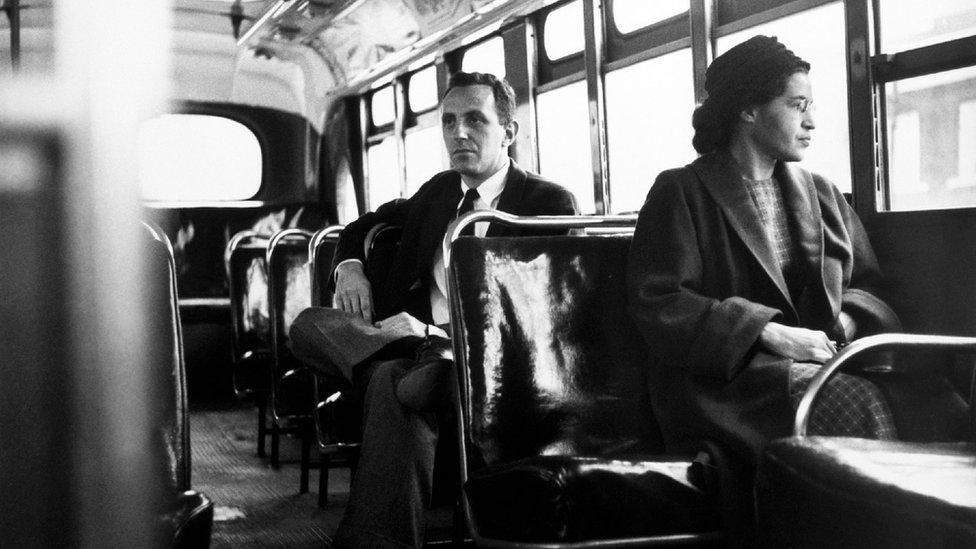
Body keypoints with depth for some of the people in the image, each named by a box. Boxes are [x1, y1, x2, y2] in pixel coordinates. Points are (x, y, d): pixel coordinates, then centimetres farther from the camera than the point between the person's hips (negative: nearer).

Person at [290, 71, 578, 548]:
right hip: (417, 340, 6)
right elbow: (364, 225, 37)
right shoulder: (439, 191, 22)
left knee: (393, 381, -38)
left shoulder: (549, 202, 2)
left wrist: (429, 330, -21)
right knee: (308, 324, -21)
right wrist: (350, 267, 10)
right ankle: (428, 362, -43)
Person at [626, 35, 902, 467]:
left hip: (821, 362, 5)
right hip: (724, 379, -5)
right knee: (854, 399, -34)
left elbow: (867, 285, 24)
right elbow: (657, 303, -7)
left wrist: (850, 322, -2)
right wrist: (769, 333, -15)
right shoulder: (681, 193, 4)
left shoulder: (821, 194, 23)